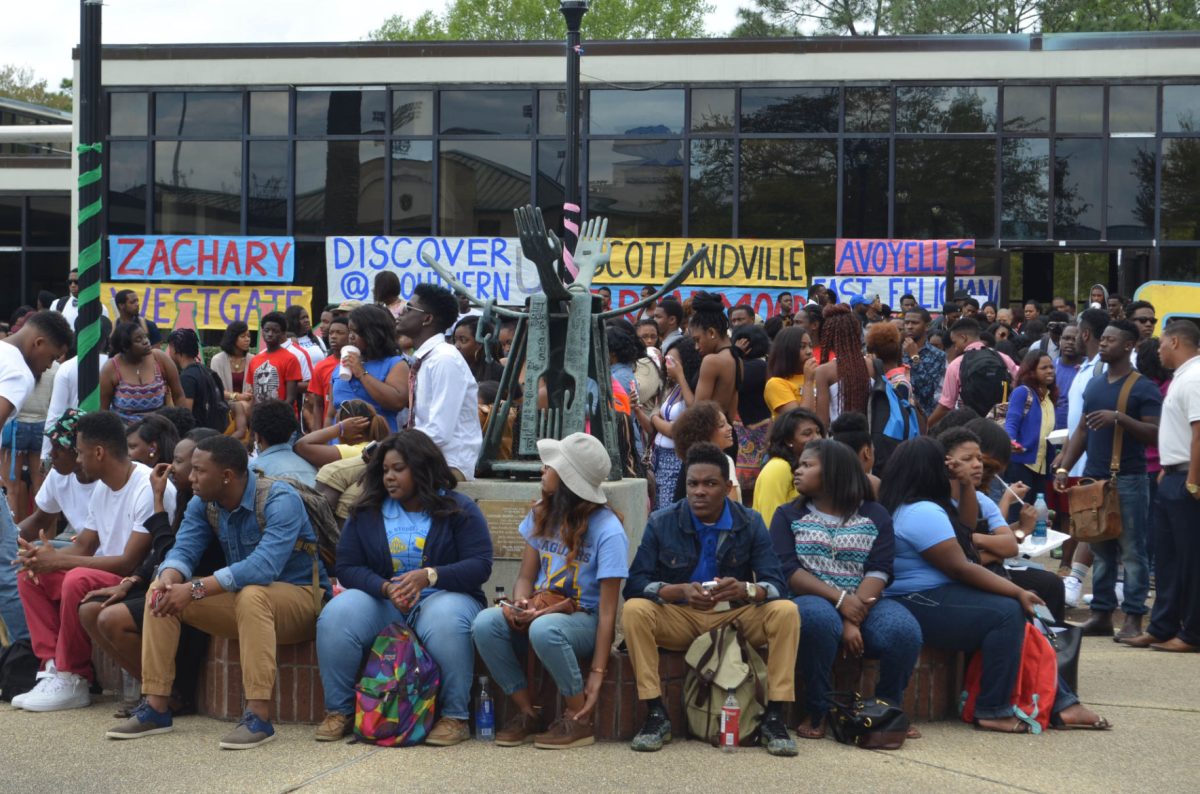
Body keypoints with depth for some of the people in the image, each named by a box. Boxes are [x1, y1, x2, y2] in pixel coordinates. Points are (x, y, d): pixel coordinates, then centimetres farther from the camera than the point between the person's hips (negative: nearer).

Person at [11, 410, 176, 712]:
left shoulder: (150, 489, -20)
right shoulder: (103, 487, 10)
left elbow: (129, 563, -23)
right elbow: (84, 546, 13)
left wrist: (58, 560, -20)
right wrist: (43, 556, -9)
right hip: (105, 578, 10)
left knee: (78, 580, -32)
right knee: (29, 575, 3)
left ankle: (73, 681, -18)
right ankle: (53, 666, -6)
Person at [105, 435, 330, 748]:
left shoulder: (280, 501, -24)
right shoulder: (203, 503, -1)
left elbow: (264, 567, -36)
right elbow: (183, 550, -8)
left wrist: (195, 589, -39)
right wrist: (168, 580, -33)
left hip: (298, 597, -7)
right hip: (239, 599, 7)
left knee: (251, 594, -39)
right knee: (162, 590, -7)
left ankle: (259, 715, -37)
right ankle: (155, 707, -6)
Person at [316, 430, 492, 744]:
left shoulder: (458, 509, 1)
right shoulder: (366, 513, 10)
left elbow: (480, 565, -9)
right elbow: (347, 567, 2)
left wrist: (429, 576, -24)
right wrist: (386, 588, -18)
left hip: (442, 597, -3)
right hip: (381, 601, 3)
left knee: (446, 621, -39)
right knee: (336, 615, -27)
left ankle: (455, 717, -26)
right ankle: (339, 712, -15)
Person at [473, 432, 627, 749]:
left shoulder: (607, 530, -15)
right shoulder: (542, 514, 5)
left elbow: (608, 610, -16)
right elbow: (525, 577, 9)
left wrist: (597, 673, -20)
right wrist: (521, 606, -15)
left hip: (584, 619, -6)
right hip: (541, 610, 6)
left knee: (544, 629, -39)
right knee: (485, 623, -24)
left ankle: (579, 721, -19)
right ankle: (527, 714, -9)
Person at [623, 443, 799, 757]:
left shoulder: (750, 523, -3)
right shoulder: (662, 523, -5)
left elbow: (776, 585, -11)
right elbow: (635, 583, -13)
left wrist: (745, 590, -35)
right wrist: (680, 591, -32)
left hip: (736, 617, 1)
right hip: (678, 621, -1)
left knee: (786, 612, -25)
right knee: (634, 610, -29)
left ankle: (774, 718, -22)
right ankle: (656, 716, -24)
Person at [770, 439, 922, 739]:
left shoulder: (875, 516, 10)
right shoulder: (788, 516, 11)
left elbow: (879, 571, -3)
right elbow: (788, 571, -4)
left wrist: (854, 621, -20)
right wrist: (840, 599, -18)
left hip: (865, 603, 1)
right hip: (813, 600, -1)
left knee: (904, 630, -30)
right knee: (818, 619, -38)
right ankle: (817, 712, -20)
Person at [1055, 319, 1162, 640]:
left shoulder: (1144, 389, -5)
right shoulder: (1094, 386, 15)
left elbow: (1156, 434, -13)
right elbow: (1082, 430, 18)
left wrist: (1119, 417, -24)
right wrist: (1063, 467, 8)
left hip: (1128, 480, -6)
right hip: (1095, 477, 7)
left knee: (1132, 552, -4)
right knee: (1101, 551, 10)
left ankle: (1133, 618, -2)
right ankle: (1102, 614, 15)